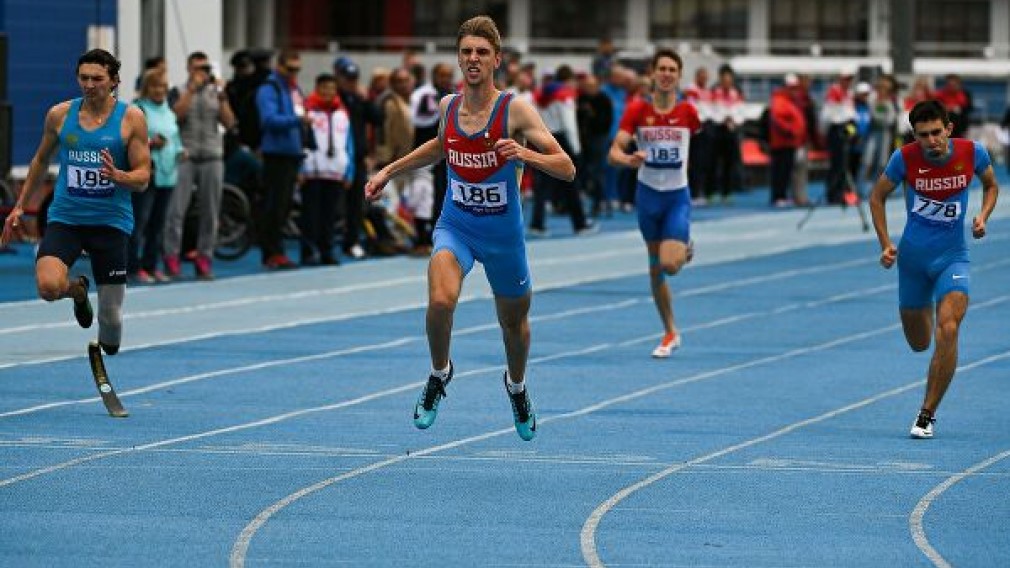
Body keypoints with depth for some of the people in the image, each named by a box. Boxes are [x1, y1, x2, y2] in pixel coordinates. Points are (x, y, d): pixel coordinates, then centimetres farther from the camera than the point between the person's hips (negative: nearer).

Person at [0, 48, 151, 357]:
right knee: (48, 286, -24)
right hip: (65, 217, 1)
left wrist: (118, 176, -25)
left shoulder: (131, 118, -4)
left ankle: (108, 345, 35)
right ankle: (78, 290, 14)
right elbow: (41, 160, 20)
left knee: (111, 313, -1)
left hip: (111, 221, -1)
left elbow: (143, 177, -3)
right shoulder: (60, 114, 3)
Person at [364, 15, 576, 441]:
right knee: (440, 300, -27)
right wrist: (389, 171, 20)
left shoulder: (515, 110, -17)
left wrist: (525, 154, -38)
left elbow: (567, 169, -20)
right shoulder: (448, 106, -4)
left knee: (514, 320, 17)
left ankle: (517, 387, 49)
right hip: (455, 226, 1)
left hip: (503, 234, -1)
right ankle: (439, 373, 2)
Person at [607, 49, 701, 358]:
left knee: (670, 264, -19)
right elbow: (614, 151, -16)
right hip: (648, 193, 2)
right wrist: (629, 159, -36)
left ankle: (685, 250, 20)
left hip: (677, 196, -2)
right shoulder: (637, 110, -8)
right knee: (655, 268, 10)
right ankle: (670, 333, 25)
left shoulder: (687, 112, -7)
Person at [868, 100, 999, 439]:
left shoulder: (972, 153, -12)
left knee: (948, 330, -24)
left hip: (952, 257, -1)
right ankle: (925, 307, 54)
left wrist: (983, 217, -9)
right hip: (912, 257, 1)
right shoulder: (905, 158, -14)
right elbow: (877, 197, 2)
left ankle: (927, 414, -13)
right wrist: (885, 244, -5)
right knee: (919, 344, 14)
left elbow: (991, 185, 10)